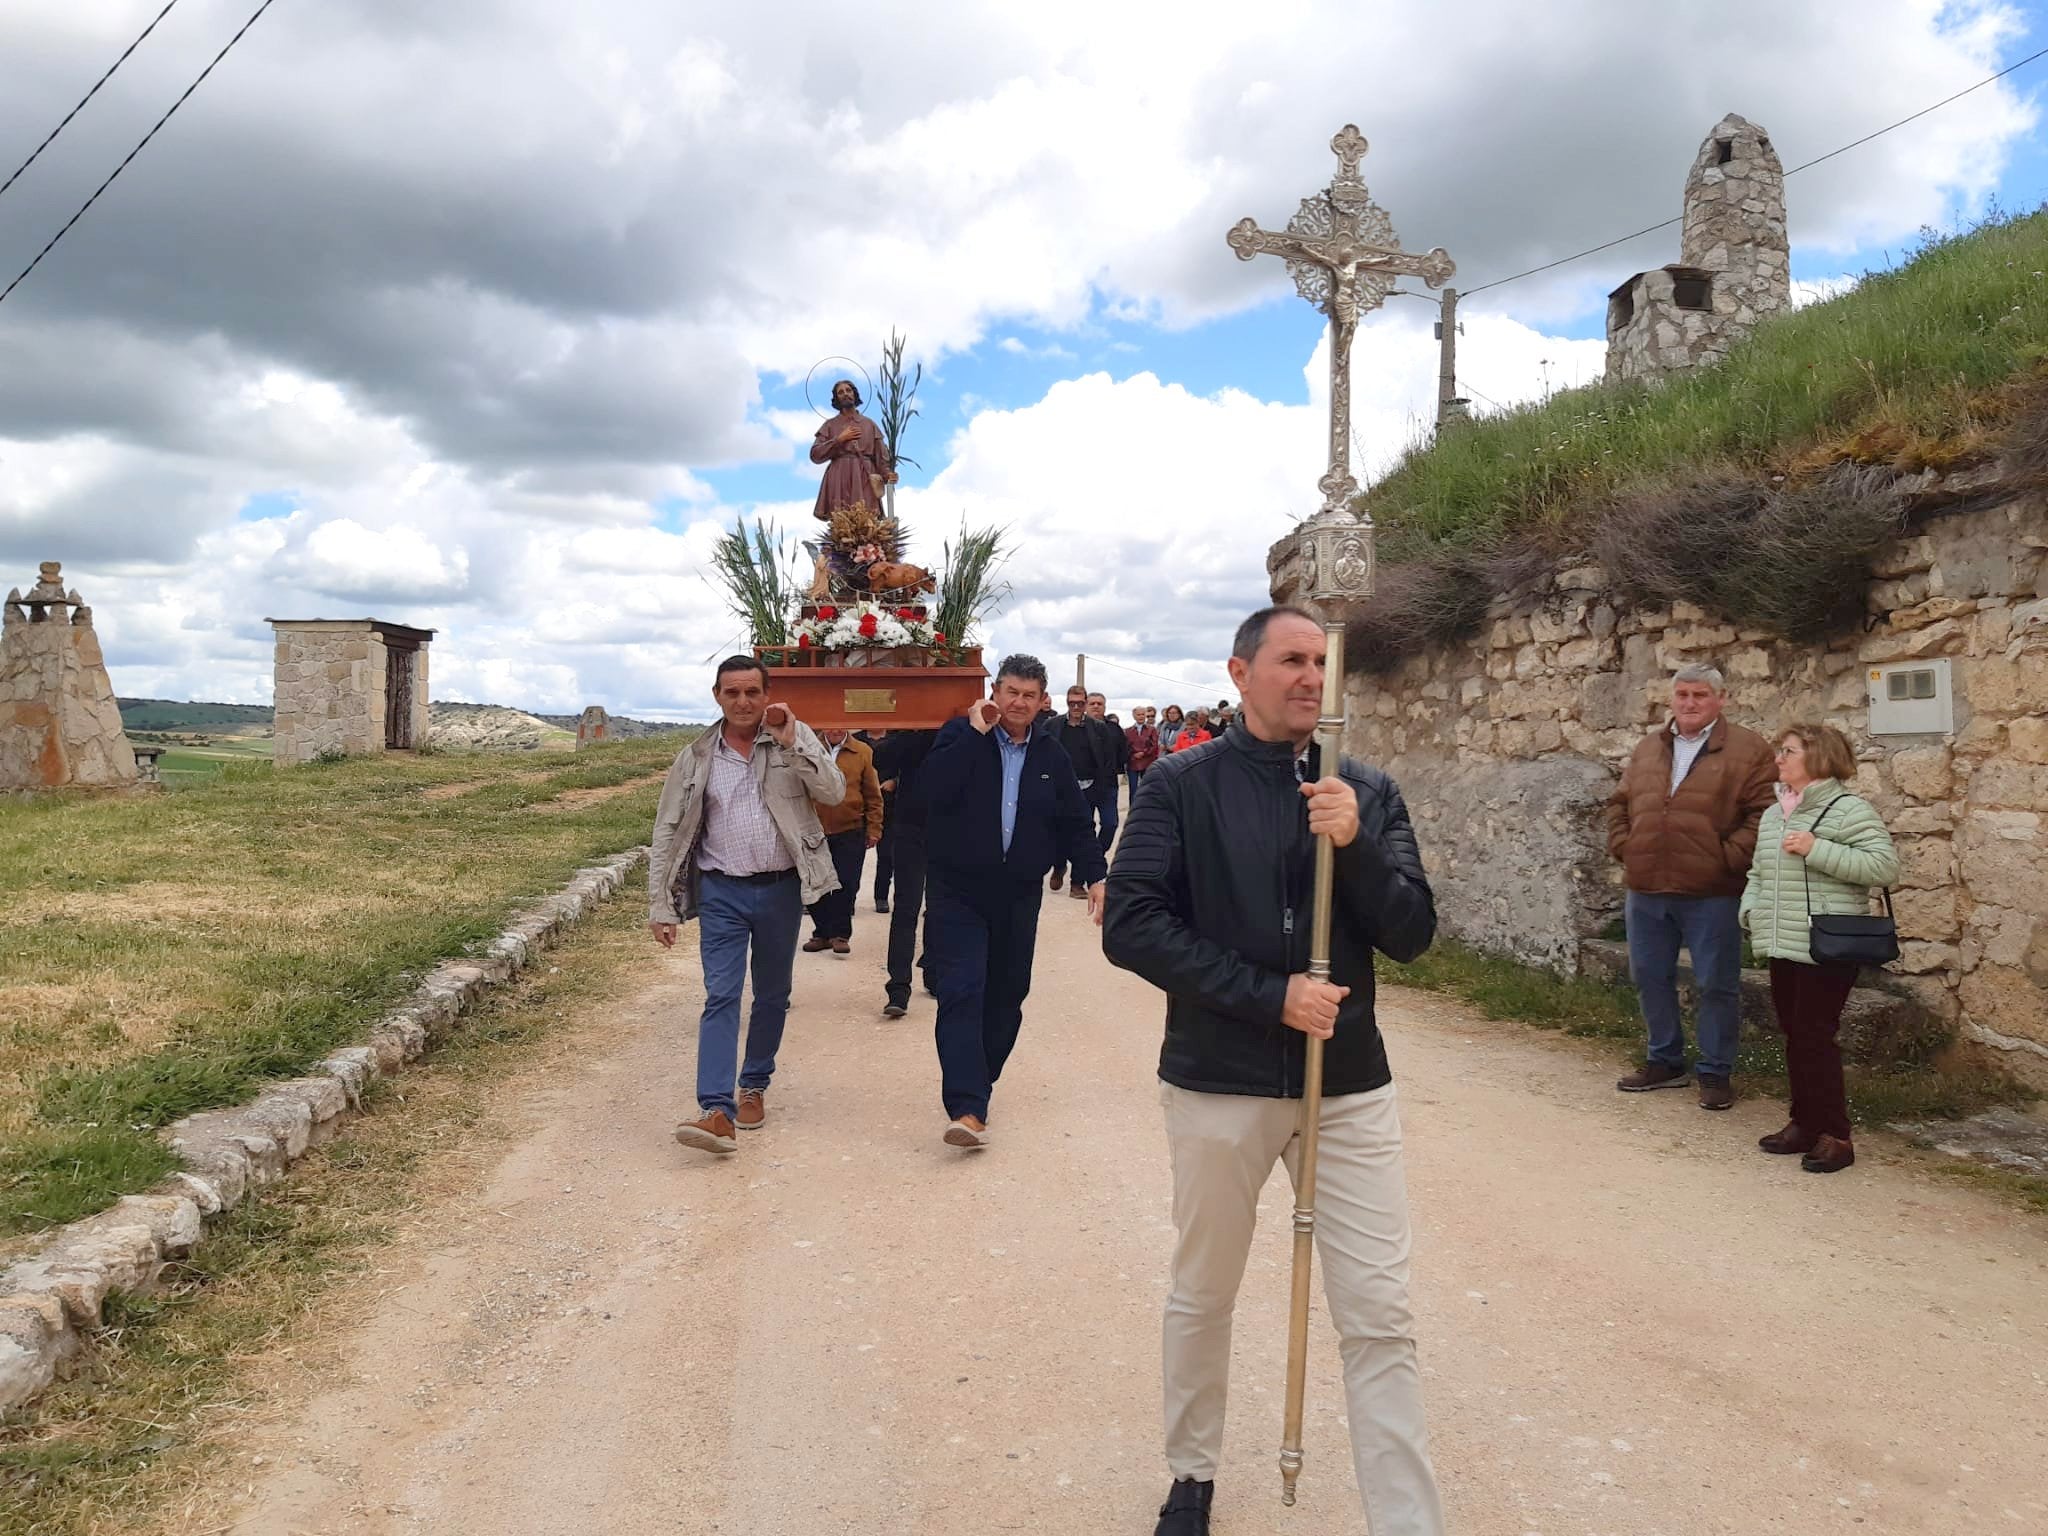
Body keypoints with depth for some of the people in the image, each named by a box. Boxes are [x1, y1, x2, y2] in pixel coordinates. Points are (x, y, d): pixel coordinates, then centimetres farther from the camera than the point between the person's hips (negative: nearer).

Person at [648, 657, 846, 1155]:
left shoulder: (796, 738, 0)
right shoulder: (695, 758, 2)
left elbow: (834, 792, -13)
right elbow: (668, 833, 4)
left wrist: (791, 743, -22)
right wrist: (660, 906, 0)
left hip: (782, 890, 1)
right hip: (722, 893, -1)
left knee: (773, 996, 13)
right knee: (720, 996, -9)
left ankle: (754, 1087, 31)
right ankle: (717, 1111, -14)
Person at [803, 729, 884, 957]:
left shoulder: (863, 752, -1)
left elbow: (873, 795, 1)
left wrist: (874, 829, -1)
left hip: (851, 832, -2)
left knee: (847, 885, 0)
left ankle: (840, 934, 13)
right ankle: (822, 933, 23)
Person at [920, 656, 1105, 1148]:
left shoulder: (1050, 755, 9)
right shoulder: (960, 734, -2)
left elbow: (1075, 821, 12)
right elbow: (936, 789, -20)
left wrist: (1094, 875, 5)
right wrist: (975, 732, -19)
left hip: (1018, 895, 4)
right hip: (958, 890, -4)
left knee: (1006, 997, 11)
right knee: (961, 993, -13)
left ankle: (975, 1087, 28)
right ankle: (967, 1109, -16)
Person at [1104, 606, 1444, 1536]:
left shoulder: (1367, 792, 4)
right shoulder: (1183, 785, -5)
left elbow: (1412, 934, -1)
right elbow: (1130, 926, -13)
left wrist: (1354, 844, -18)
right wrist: (1272, 995, -18)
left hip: (1350, 1084, 2)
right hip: (1218, 1083, -1)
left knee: (1380, 1318, 2)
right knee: (1202, 1298, 15)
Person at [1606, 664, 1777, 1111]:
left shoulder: (1748, 749, -3)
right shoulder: (1647, 748, 13)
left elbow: (1763, 812, -9)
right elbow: (1619, 803, 19)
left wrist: (1728, 857, -15)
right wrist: (1622, 846, 6)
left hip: (1711, 893, -5)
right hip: (1646, 890, 5)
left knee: (1717, 984, 3)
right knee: (1650, 977, 13)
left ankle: (1716, 1072, 17)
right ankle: (1665, 1061, 28)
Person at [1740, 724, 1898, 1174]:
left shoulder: (1849, 809, -10)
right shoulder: (1772, 814, 14)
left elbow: (1885, 866, -20)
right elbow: (1758, 873, 25)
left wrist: (1817, 850, -24)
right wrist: (1751, 909, 8)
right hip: (1782, 947, 8)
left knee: (1815, 1037, -6)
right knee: (1794, 1036, 13)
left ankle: (1834, 1135, 4)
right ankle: (1804, 1123, 24)